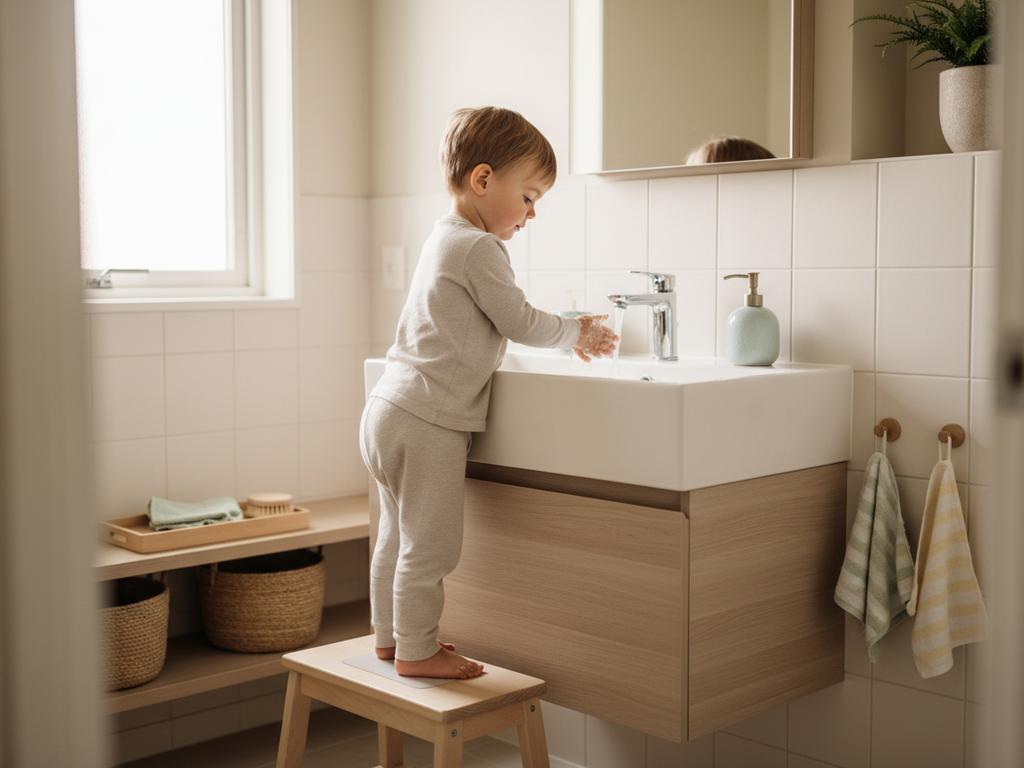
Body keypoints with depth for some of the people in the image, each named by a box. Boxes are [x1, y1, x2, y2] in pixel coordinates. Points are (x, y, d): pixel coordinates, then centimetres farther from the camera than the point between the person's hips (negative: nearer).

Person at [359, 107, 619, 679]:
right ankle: (416, 650, 9)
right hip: (428, 422, -11)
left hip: (390, 413, 11)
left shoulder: (445, 239, 17)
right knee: (431, 544, -1)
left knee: (399, 536, 20)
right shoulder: (479, 249, -15)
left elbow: (498, 324, 23)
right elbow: (520, 323, -11)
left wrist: (569, 331, 18)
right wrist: (577, 334, 6)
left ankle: (390, 634, 32)